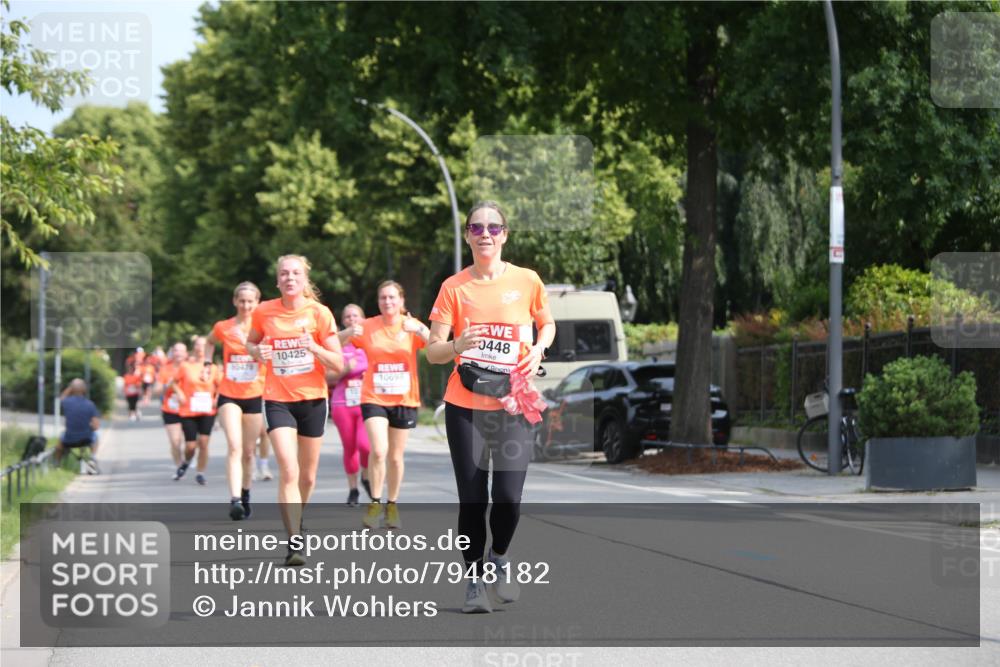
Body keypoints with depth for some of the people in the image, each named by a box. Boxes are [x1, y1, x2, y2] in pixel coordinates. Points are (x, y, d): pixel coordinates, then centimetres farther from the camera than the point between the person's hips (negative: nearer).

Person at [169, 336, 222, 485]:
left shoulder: (213, 368, 3)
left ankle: (200, 473, 7)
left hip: (207, 412, 1)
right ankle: (186, 462, 32)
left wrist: (217, 399, -1)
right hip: (188, 411, -1)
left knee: (203, 442, -7)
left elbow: (221, 386, 15)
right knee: (190, 445, -2)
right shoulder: (185, 366, -1)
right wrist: (179, 393, -7)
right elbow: (174, 382, 10)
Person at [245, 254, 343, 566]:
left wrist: (313, 347, -22)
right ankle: (294, 541, -19)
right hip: (277, 399, -1)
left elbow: (339, 365, -5)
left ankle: (297, 520, 41)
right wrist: (257, 351, -7)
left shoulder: (319, 313, -6)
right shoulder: (263, 312, -3)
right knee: (289, 471, -18)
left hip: (312, 399, 1)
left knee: (307, 476, 12)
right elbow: (251, 343, 16)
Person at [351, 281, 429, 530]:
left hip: (404, 400, 1)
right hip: (374, 398, -1)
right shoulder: (368, 327, 0)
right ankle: (375, 503, -4)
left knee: (396, 456, 9)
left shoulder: (412, 326, -1)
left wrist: (420, 330, -30)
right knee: (378, 451, -19)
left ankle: (392, 505, 25)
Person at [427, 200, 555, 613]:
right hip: (465, 406, 0)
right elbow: (432, 351, -2)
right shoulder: (454, 287, -1)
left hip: (513, 404, 0)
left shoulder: (527, 281, 1)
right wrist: (459, 344, -23)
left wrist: (537, 350, -4)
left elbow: (547, 323, 18)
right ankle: (473, 578, 17)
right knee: (472, 498, 0)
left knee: (508, 496, -10)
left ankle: (500, 557, 20)